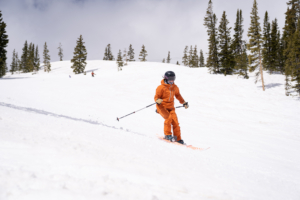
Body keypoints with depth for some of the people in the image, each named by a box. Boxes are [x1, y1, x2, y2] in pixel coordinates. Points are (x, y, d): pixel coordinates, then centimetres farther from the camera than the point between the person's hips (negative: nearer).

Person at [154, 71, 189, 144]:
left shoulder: (175, 87, 7)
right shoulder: (161, 87, -11)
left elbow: (178, 95, 24)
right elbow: (156, 97, -10)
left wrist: (184, 103, 23)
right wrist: (158, 101, -32)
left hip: (171, 107, 5)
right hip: (162, 107, -5)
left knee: (175, 122, -5)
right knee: (168, 118, -27)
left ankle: (178, 139, 4)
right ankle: (167, 135, -12)